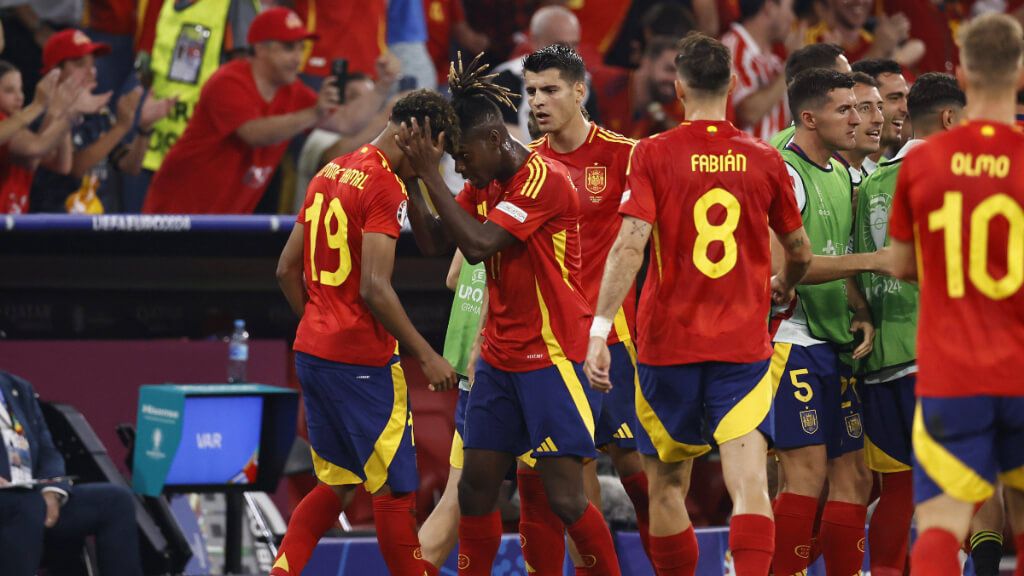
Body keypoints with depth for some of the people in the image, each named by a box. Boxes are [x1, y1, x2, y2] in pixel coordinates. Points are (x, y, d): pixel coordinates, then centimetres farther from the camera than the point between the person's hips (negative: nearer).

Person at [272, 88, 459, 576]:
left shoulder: (330, 174, 12)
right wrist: (426, 356, -15)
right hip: (363, 360, -9)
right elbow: (375, 289, -21)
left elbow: (288, 270, 17)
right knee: (395, 490, 0)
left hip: (312, 351, 9)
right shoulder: (385, 187, -14)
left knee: (336, 483, 17)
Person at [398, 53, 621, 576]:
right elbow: (436, 238, 10)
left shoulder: (545, 179, -17)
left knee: (565, 495, -9)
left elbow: (478, 245, -24)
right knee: (476, 487, 6)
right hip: (499, 355, 8)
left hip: (551, 356, -8)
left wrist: (431, 174, -21)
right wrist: (410, 175, 0)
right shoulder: (485, 185, 10)